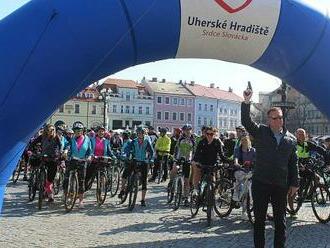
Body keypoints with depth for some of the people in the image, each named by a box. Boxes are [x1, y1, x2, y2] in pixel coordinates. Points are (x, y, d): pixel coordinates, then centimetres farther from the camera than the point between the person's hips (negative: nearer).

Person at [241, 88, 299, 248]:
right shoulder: (261, 132, 1)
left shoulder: (291, 139, 8)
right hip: (260, 183, -2)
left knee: (280, 220, 11)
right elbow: (246, 121, -16)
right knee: (259, 218, 7)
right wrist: (246, 102, -29)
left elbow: (293, 163, 11)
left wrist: (295, 183, 8)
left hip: (281, 185, 2)